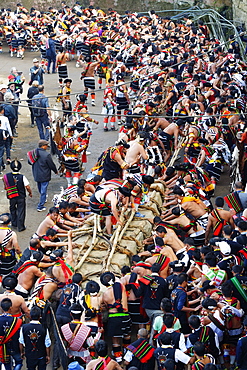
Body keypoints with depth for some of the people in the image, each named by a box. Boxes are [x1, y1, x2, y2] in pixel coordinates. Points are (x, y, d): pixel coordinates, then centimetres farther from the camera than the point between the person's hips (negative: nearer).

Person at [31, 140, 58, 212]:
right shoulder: (46, 155, -24)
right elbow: (51, 165, -14)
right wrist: (56, 171, 5)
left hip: (36, 175, 7)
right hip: (44, 176, -7)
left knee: (41, 190, 26)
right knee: (43, 191, 2)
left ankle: (43, 199, 49)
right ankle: (40, 207, 5)